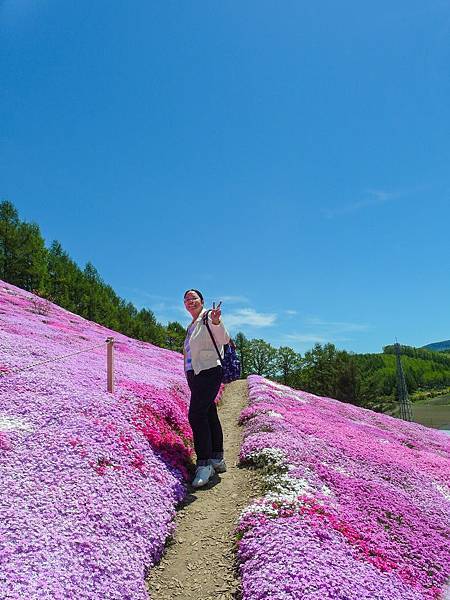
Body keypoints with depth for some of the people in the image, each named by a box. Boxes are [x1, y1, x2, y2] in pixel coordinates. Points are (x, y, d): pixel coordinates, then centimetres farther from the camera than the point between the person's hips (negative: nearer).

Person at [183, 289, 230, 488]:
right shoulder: (191, 326, 19)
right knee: (209, 415, 12)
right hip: (194, 374, 9)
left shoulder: (208, 317, -6)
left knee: (196, 414, -17)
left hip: (209, 372, -9)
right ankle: (217, 459, 19)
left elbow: (224, 339, -21)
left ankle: (204, 464, -13)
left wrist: (216, 322, -39)